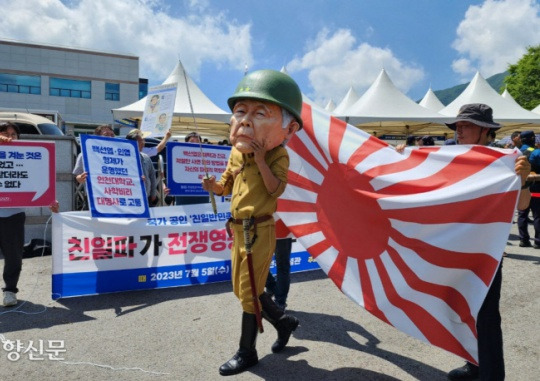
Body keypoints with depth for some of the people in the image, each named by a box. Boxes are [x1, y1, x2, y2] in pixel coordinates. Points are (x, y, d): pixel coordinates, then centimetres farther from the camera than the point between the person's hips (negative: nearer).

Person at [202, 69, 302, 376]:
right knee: (242, 289, 17)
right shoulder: (237, 153, 4)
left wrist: (261, 161, -28)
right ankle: (284, 321, 36)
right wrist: (215, 186, -8)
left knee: (249, 292, 3)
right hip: (239, 229, 8)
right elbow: (228, 185, 14)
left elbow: (276, 190, -23)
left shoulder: (278, 155, -13)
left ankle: (247, 352, 22)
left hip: (259, 231, -7)